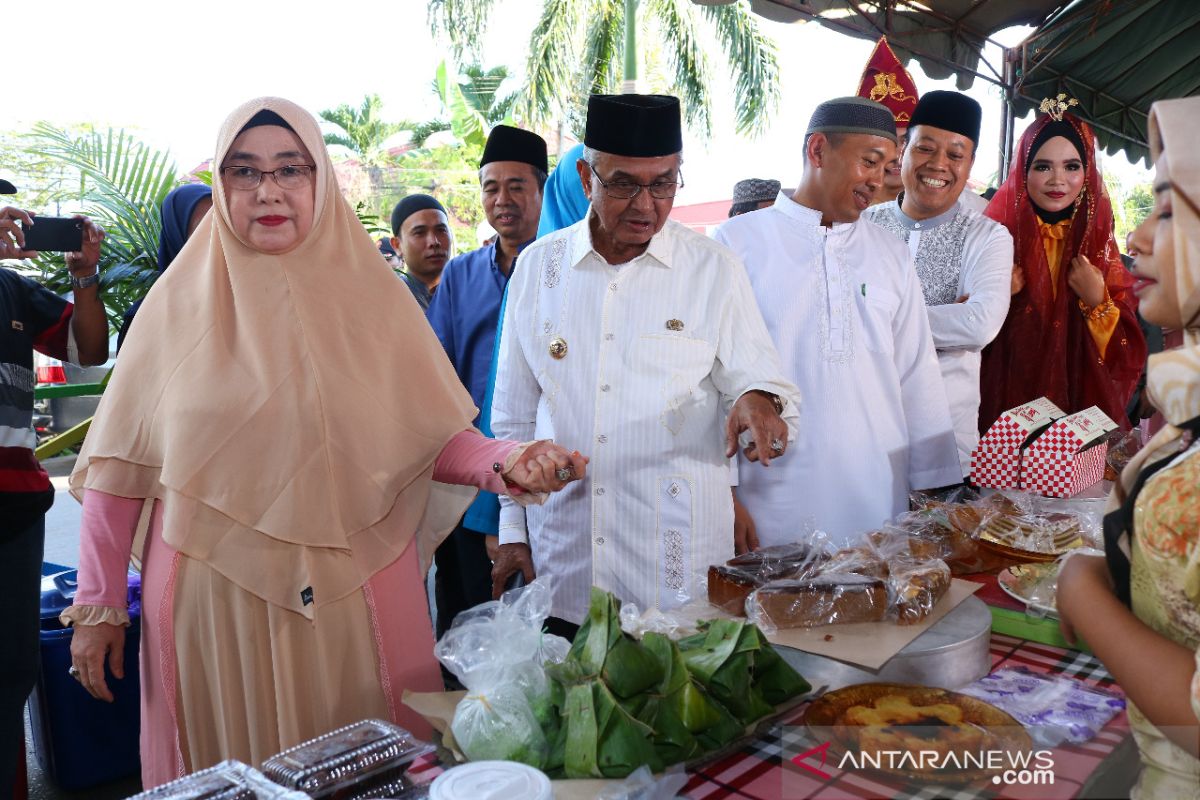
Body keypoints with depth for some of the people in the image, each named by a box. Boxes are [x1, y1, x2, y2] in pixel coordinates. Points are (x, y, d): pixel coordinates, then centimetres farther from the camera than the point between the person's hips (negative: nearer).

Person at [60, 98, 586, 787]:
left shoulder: (372, 295, 1)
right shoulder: (181, 301, 1)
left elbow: (435, 439, 1)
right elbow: (119, 465, 4)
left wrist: (506, 463, -18)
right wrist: (97, 605, 4)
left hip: (351, 597, 0)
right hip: (211, 599, 0)